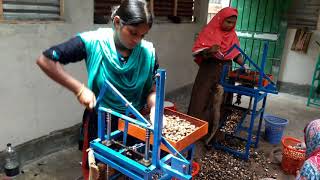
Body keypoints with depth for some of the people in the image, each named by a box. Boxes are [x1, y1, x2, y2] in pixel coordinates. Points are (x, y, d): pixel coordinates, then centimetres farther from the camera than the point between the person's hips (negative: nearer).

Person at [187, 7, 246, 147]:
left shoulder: (232, 35, 9)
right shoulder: (209, 32, -6)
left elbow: (236, 54, 9)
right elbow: (198, 52, -11)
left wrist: (245, 66, -7)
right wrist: (210, 50, -30)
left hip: (225, 73, 4)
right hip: (208, 72, -4)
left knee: (218, 103, 7)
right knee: (202, 101, 1)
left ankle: (212, 132, 20)